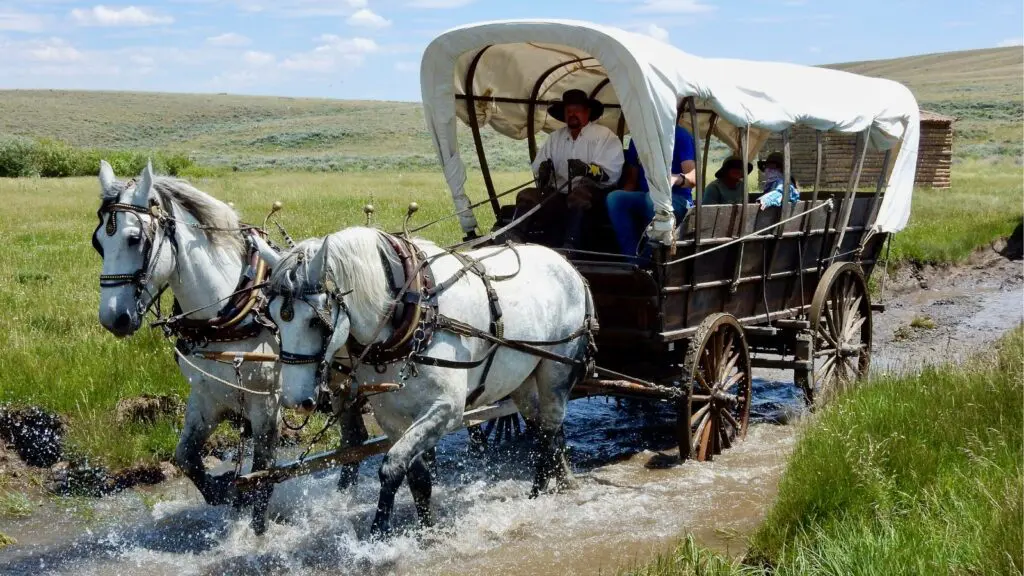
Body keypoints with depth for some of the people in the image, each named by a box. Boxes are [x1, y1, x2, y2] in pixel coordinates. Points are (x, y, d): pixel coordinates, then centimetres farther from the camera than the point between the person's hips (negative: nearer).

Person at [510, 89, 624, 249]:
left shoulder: (605, 136, 3)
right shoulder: (555, 137, 20)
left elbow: (611, 173, -9)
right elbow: (537, 167, 16)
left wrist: (587, 169, -28)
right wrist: (543, 171, -9)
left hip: (591, 195, -5)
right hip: (557, 195, 5)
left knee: (579, 195, -38)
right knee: (526, 195, -17)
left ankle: (569, 247, -51)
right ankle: (514, 241, -34)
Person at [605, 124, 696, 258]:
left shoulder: (680, 135, -3)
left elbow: (694, 177, -13)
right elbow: (632, 179, 17)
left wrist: (676, 178, -36)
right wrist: (624, 199, -5)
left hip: (677, 201, -5)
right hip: (644, 199, 5)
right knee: (614, 198, -25)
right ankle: (633, 258, -31)